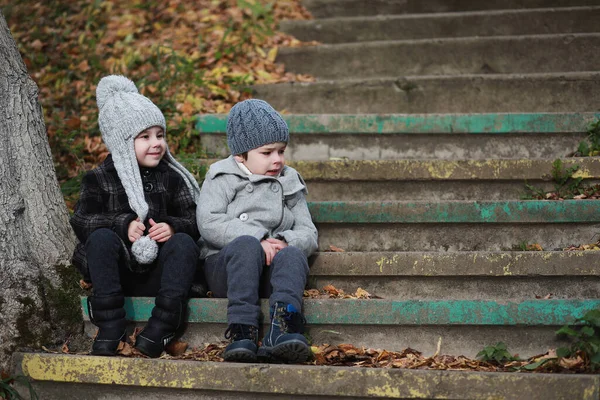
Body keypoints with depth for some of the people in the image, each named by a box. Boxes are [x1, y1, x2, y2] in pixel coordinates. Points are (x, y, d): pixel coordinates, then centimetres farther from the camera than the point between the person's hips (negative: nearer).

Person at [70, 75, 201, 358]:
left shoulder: (172, 178, 10)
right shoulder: (99, 180, 5)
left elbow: (193, 221, 6)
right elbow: (81, 221, -5)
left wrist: (173, 226, -18)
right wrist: (123, 224, -21)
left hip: (156, 274, 1)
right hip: (117, 273, -1)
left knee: (184, 242, -26)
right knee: (102, 237, -29)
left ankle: (162, 326, -37)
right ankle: (110, 327, -33)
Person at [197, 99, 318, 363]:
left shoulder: (289, 183, 21)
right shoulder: (222, 179, 9)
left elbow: (308, 233, 12)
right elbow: (209, 222, -8)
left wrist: (284, 242, -13)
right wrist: (257, 240, -20)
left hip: (270, 272, 3)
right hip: (225, 266, -2)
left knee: (293, 255, -32)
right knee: (247, 245, -36)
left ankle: (281, 329, -57)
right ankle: (242, 330, -48)